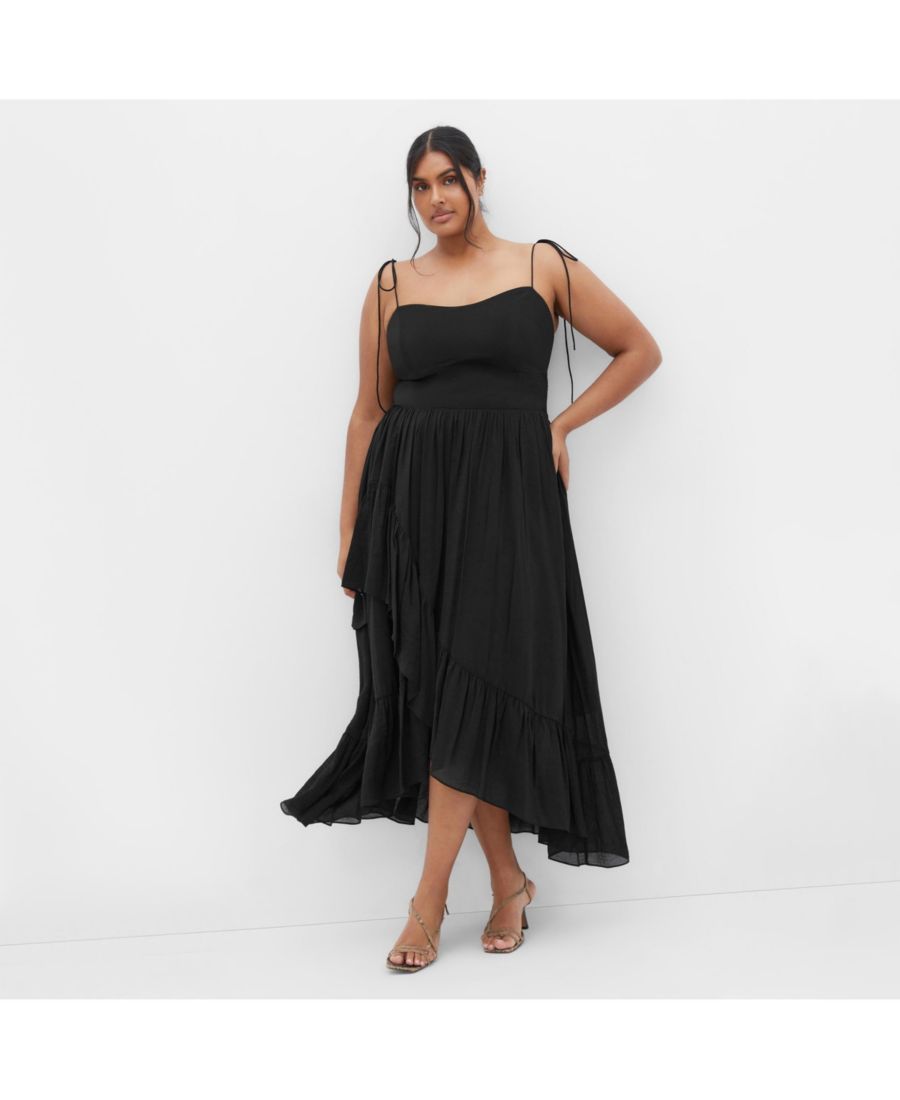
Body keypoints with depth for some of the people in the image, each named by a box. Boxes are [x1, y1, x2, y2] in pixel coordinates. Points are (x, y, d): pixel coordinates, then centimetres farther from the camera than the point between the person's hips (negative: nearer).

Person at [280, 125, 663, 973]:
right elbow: (369, 411, 10)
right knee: (437, 691, 2)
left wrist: (561, 425, 2)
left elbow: (641, 351, 12)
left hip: (505, 495, -2)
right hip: (410, 497, 2)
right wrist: (349, 535, 8)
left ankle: (429, 898, 1)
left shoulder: (543, 266, 5)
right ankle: (507, 879, 16)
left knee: (475, 688, -7)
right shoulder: (393, 284, 9)